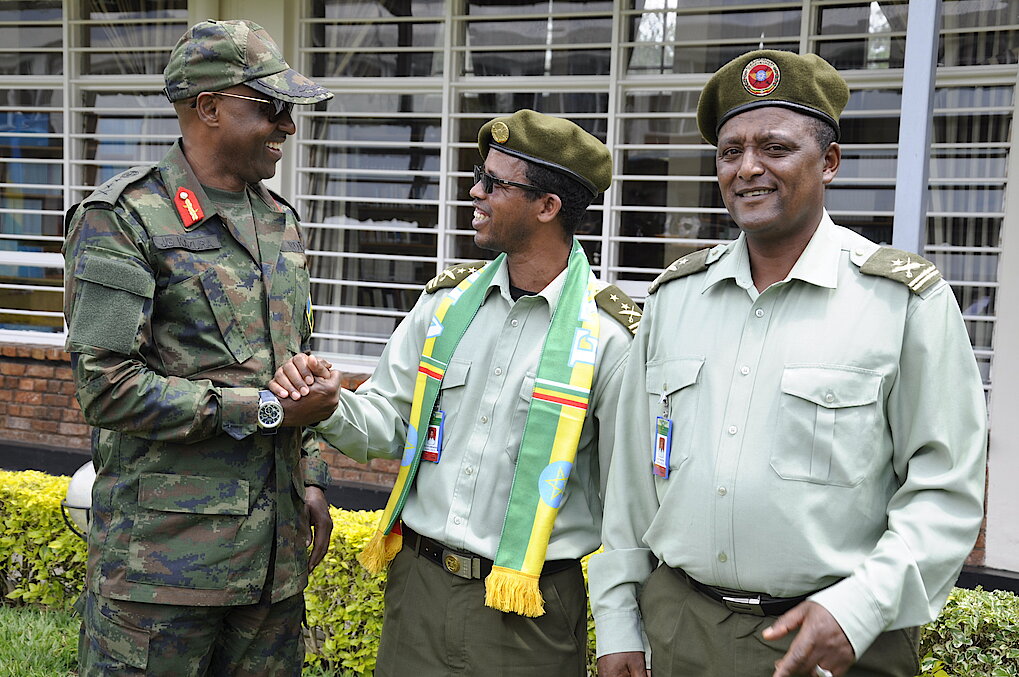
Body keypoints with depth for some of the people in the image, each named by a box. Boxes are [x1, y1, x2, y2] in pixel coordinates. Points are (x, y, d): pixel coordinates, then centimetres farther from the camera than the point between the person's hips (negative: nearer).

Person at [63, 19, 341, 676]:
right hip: (163, 547, -6)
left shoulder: (280, 219, 13)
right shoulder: (125, 219, -9)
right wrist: (262, 409, -15)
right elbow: (108, 387, -17)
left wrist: (311, 476, 12)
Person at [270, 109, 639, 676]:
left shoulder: (608, 333, -10)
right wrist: (330, 406, -12)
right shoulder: (447, 301, 3)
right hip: (419, 585, 4)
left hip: (529, 611, -4)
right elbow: (387, 425, 9)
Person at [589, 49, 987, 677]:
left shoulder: (908, 299, -7)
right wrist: (618, 624, 7)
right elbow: (632, 474, 7)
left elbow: (946, 491, -8)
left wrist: (861, 607, -21)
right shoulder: (674, 295, 4)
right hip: (679, 626, 4)